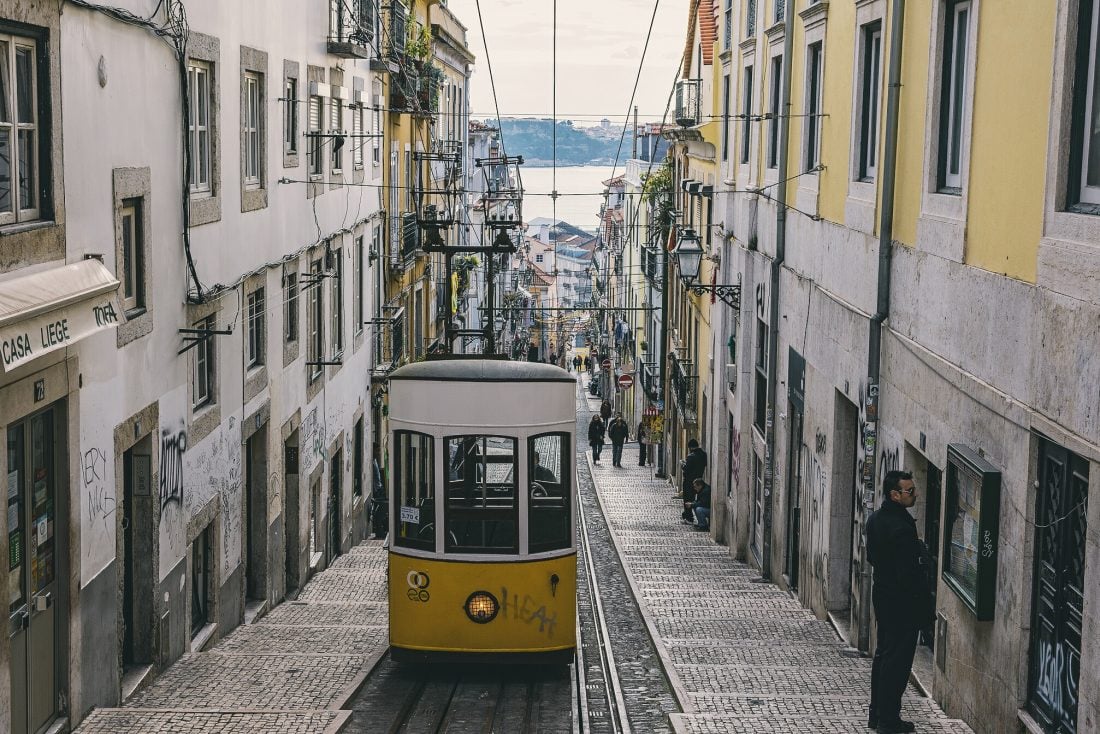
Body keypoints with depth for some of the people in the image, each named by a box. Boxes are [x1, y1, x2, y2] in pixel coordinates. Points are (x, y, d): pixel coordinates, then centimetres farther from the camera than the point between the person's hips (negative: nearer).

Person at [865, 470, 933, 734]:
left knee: (883, 653, 18)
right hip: (901, 601, -9)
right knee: (898, 660, -1)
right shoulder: (901, 527, -24)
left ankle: (876, 713, 25)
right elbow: (910, 572, -23)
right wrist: (926, 604, -14)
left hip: (881, 594, 9)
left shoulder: (875, 519, 5)